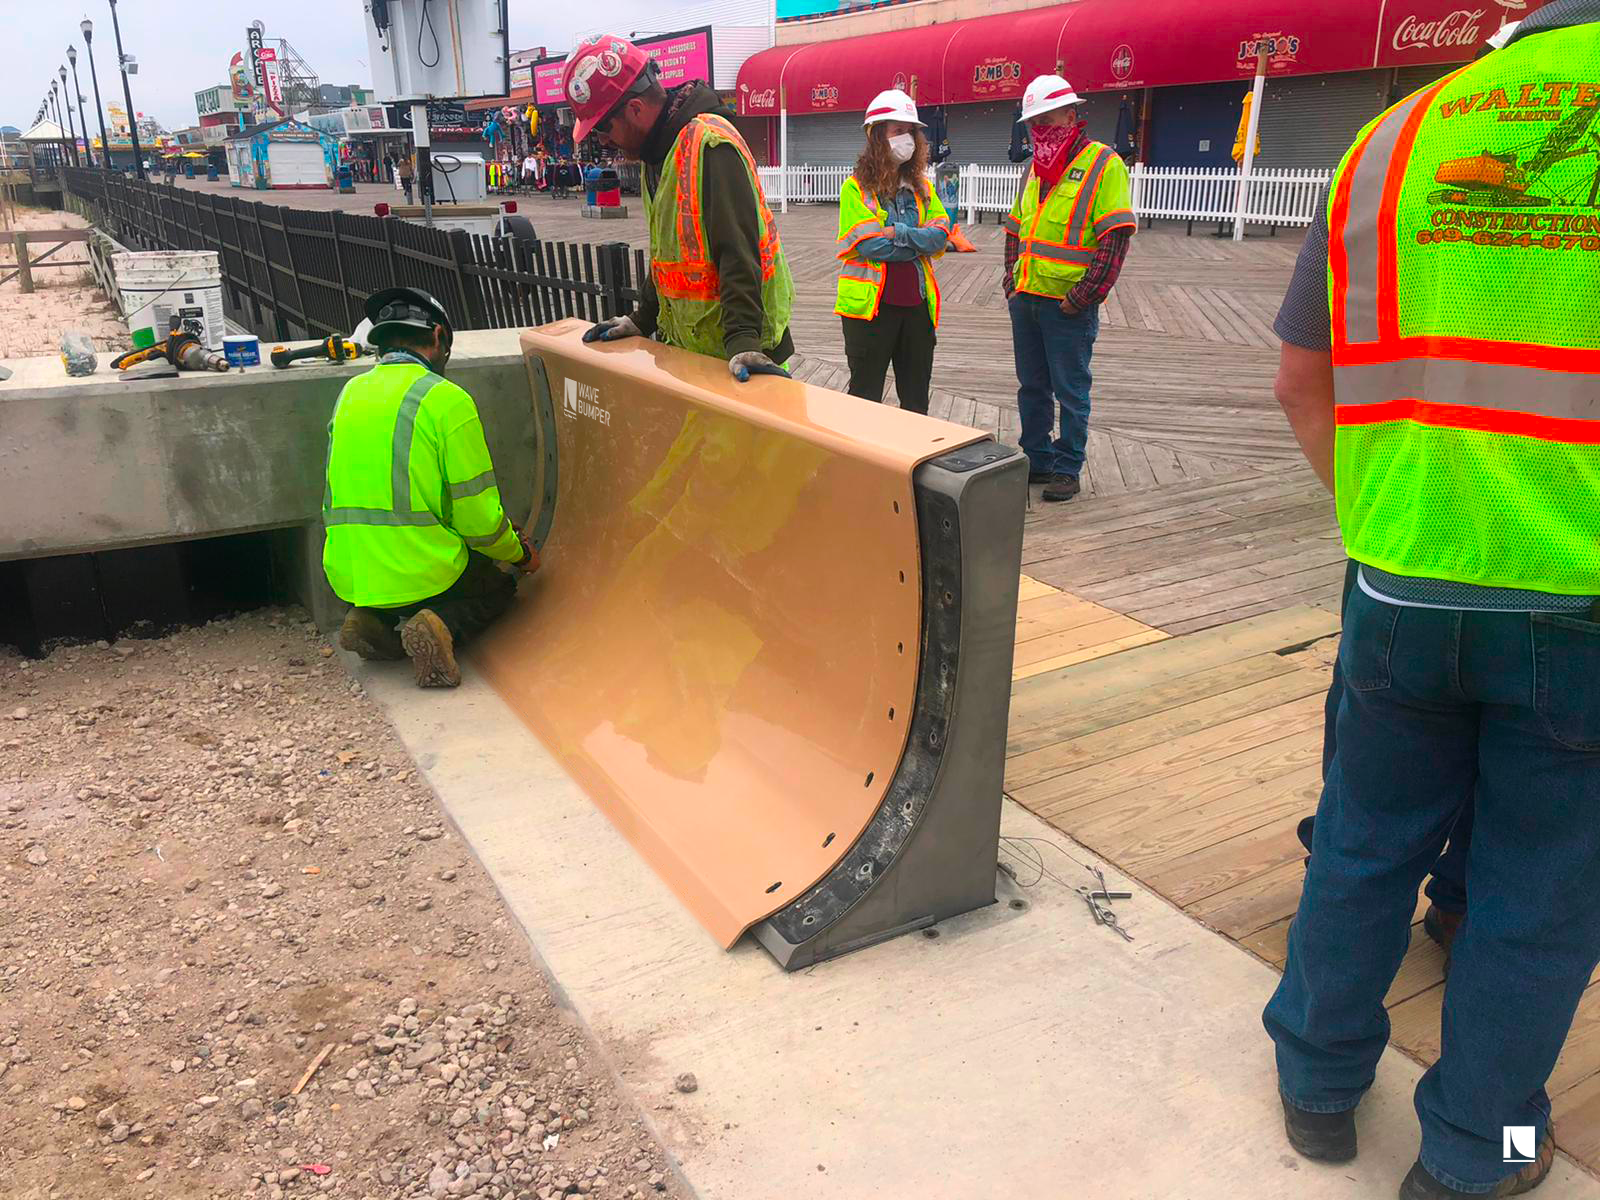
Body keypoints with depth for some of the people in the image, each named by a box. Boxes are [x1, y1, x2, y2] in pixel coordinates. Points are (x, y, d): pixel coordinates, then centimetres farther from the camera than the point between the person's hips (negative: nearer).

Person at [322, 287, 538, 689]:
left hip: (347, 577, 6)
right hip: (422, 575, -6)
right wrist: (520, 554, 10)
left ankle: (375, 623, 6)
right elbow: (477, 516, -10)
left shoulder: (350, 393, 10)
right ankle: (443, 625, -8)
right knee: (498, 586, 25)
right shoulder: (446, 399, -10)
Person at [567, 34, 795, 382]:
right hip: (685, 344, 9)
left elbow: (737, 250, -27)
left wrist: (743, 341, -34)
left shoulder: (709, 143, -18)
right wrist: (643, 320, 17)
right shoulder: (657, 152, 13)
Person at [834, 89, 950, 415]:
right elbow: (869, 245, -17)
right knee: (866, 399, 5)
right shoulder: (856, 187, -6)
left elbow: (941, 235, -3)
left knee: (916, 400, 14)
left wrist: (898, 233, -17)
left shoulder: (921, 186, 10)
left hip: (917, 303, 5)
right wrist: (920, 241, -9)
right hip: (871, 304, -5)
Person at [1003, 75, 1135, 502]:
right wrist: (1012, 279, 11)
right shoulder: (1034, 167, 14)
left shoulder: (1103, 163, -8)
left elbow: (1115, 238, -13)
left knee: (1070, 391, 2)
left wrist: (1084, 297, -17)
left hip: (1068, 306, -7)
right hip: (1025, 300, 7)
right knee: (1031, 386, 14)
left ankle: (1067, 468, 13)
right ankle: (1036, 459, 27)